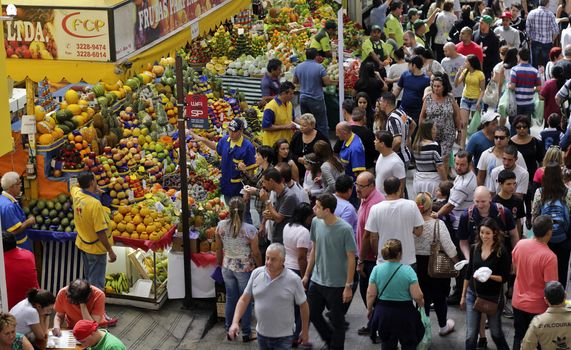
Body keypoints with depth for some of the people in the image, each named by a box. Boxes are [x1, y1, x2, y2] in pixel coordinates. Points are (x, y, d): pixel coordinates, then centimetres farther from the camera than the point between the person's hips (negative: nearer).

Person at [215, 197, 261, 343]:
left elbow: (219, 249, 1)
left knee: (230, 299, 19)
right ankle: (245, 333, 23)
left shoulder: (221, 226, -12)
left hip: (227, 268, 4)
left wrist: (220, 264, 17)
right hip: (245, 269, -3)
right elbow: (256, 253, -13)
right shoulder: (250, 230, -22)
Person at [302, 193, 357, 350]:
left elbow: (351, 258, -14)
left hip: (337, 284, -6)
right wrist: (307, 275, 12)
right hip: (317, 280, 6)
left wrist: (349, 286, -14)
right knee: (312, 314, 17)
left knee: (337, 320, 8)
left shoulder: (345, 229, -20)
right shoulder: (316, 223, -3)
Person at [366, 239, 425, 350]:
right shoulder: (408, 270, -14)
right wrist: (422, 305, 5)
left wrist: (369, 309, 10)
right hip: (404, 313, -2)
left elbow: (371, 294, -6)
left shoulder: (377, 269, -8)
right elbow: (417, 296, -16)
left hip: (383, 313, 2)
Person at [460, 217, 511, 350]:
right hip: (473, 295, 3)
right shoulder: (475, 248, 0)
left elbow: (505, 277, -11)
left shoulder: (501, 251, -14)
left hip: (493, 297, -3)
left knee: (496, 332, 15)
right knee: (471, 335, 3)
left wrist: (490, 276, -30)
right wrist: (463, 296, 12)